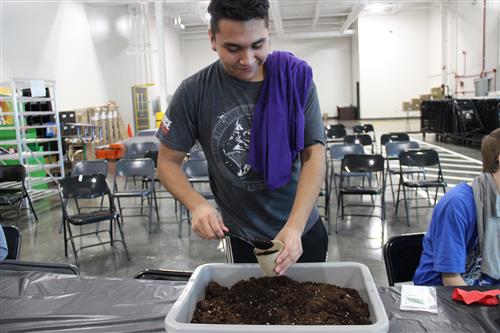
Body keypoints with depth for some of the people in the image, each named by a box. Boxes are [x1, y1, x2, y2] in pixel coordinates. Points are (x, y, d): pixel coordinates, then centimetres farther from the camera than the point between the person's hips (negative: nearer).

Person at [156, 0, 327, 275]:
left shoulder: (295, 77, -12)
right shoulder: (193, 93, -13)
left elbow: (314, 154, -15)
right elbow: (168, 162, -4)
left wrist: (295, 226, -28)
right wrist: (197, 205, -23)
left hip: (305, 230, 1)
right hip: (244, 239, -1)